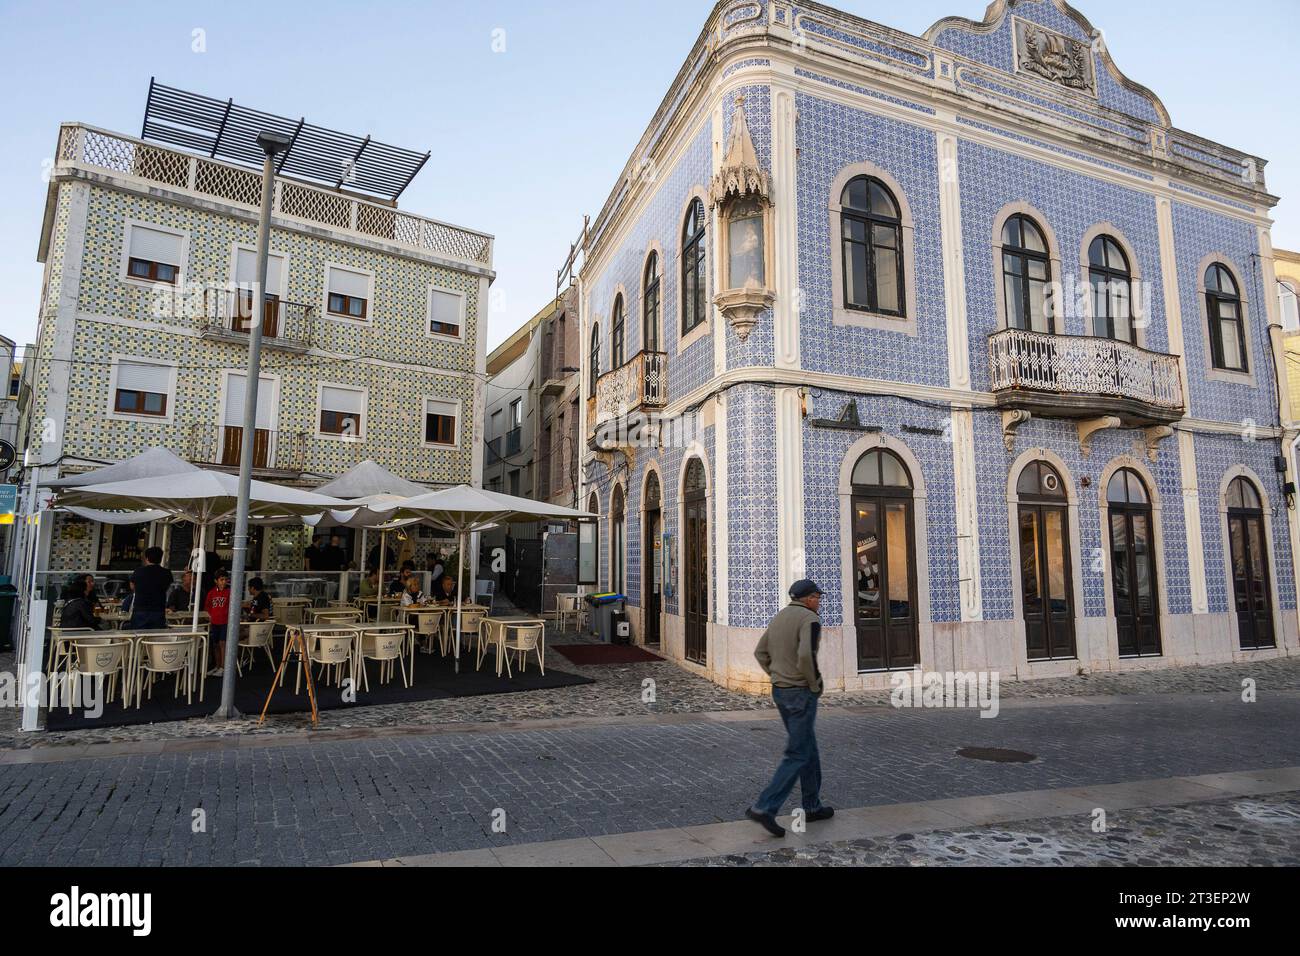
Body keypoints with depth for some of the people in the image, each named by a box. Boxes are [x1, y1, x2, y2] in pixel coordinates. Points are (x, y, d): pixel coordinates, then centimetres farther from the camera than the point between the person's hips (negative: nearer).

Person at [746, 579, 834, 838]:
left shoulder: (779, 617, 12)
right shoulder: (810, 619, -15)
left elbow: (760, 653, 16)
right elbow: (806, 655, -30)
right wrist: (815, 684, -14)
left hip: (780, 691, 9)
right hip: (801, 693, -9)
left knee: (808, 748, 19)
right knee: (798, 755, -3)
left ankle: (812, 806, 27)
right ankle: (764, 808, -8)